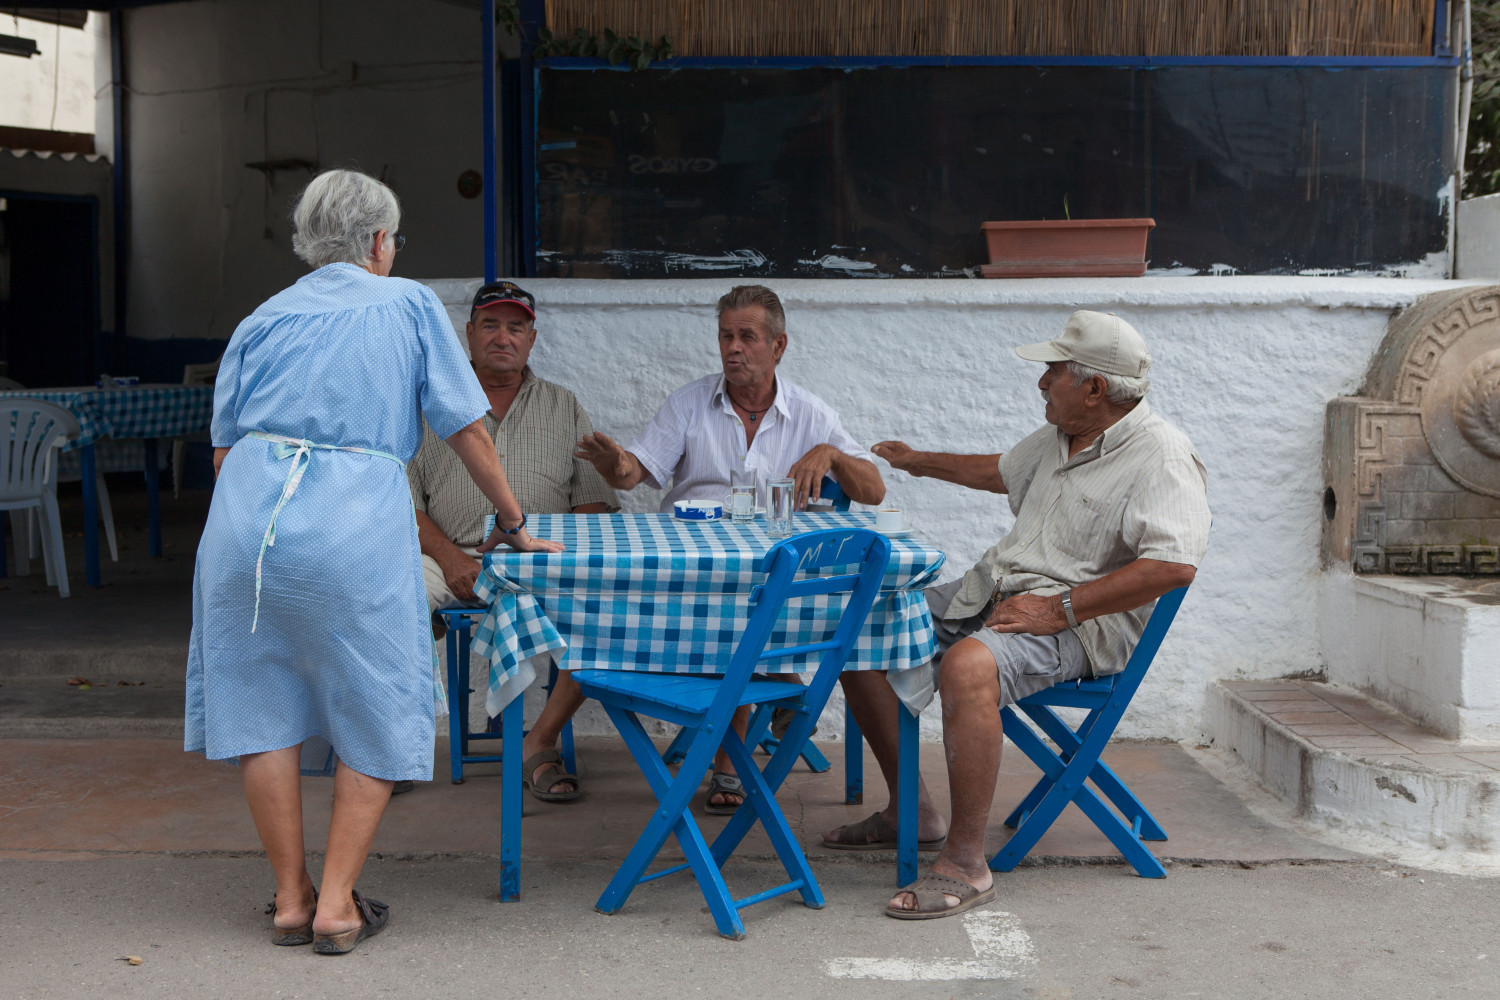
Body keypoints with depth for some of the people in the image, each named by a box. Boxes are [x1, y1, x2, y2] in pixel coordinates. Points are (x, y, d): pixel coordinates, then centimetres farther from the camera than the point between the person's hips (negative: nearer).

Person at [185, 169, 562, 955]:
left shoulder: (264, 318, 19)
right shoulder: (409, 305, 11)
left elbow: (223, 446, 16)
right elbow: (465, 427, 10)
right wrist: (512, 522, 19)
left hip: (246, 512, 4)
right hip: (357, 527, -3)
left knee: (266, 706, 11)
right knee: (375, 714, 9)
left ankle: (290, 898, 17)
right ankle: (337, 905, 8)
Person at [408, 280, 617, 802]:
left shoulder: (564, 408, 16)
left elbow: (594, 500, 10)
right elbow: (402, 499, 5)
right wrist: (449, 557, -12)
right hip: (449, 555, 0)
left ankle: (541, 742, -16)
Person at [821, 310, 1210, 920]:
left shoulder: (1160, 456, -13)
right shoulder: (1059, 439, 16)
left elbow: (1175, 563, -27)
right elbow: (1004, 472, 38)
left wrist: (1060, 608, -27)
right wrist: (923, 463, 47)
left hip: (1078, 623, -10)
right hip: (990, 593, 10)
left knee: (967, 665, -39)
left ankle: (966, 861, -30)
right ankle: (909, 811, 10)